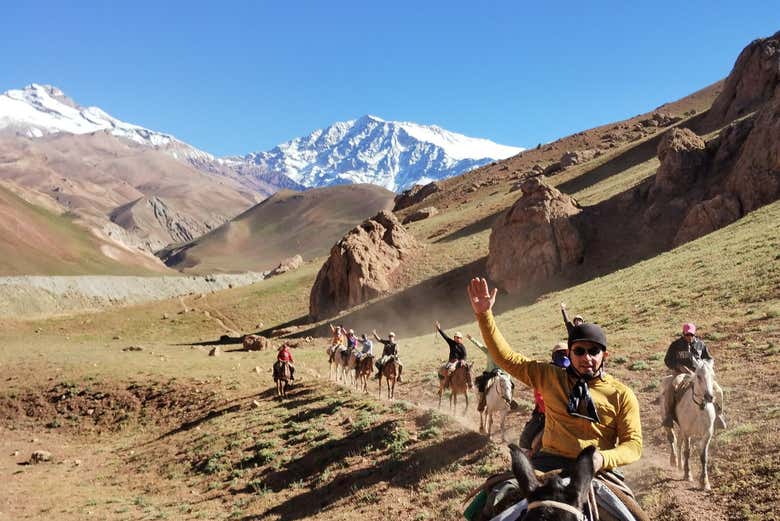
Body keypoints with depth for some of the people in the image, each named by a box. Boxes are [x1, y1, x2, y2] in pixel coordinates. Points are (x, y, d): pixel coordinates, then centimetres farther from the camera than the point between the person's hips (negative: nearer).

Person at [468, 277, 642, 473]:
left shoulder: (622, 395, 7)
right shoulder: (551, 378, 12)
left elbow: (634, 443, 4)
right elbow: (507, 358, 11)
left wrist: (603, 459, -16)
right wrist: (484, 315, 2)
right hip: (549, 463, 1)